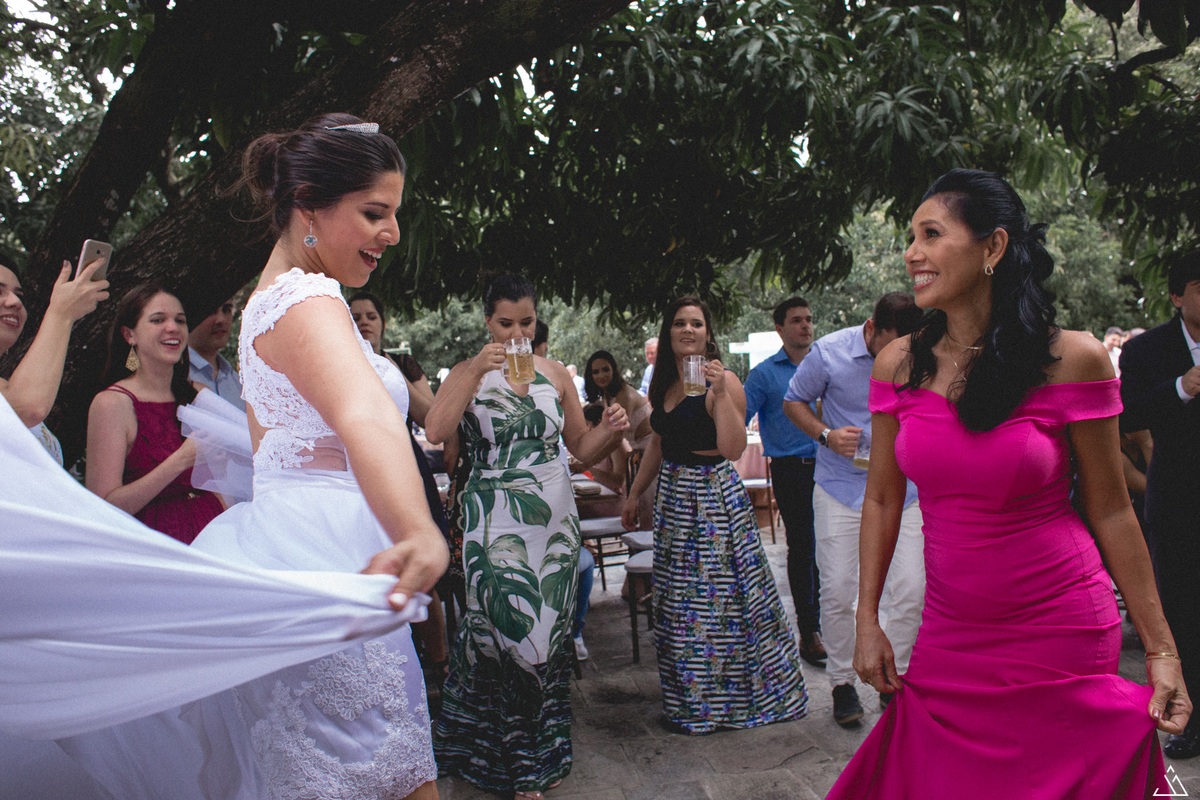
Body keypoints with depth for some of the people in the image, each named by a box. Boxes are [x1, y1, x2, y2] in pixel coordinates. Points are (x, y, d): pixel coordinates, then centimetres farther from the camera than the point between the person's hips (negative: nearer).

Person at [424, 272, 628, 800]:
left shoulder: (555, 374, 10)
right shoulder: (468, 373, 2)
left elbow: (580, 445, 14)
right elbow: (436, 432, -16)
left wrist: (610, 430, -7)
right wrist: (477, 370, -20)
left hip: (555, 517, 3)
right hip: (495, 522, -3)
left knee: (549, 630, 7)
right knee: (510, 628, -6)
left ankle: (543, 753, 27)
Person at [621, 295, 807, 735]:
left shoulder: (723, 381, -11)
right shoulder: (663, 385, 10)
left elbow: (733, 449, -21)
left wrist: (720, 394, -28)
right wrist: (634, 492, 21)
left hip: (715, 498, -7)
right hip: (672, 496, 7)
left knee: (721, 596, -1)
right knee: (679, 599, 12)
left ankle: (732, 696, 17)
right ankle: (693, 701, 26)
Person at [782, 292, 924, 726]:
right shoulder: (830, 352, -8)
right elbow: (793, 401, 4)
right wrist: (826, 434, -12)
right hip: (840, 488, -1)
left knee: (910, 589, -3)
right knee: (837, 590, 0)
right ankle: (842, 682, 19)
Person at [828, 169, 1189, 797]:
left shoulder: (1071, 358, -11)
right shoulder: (898, 364, -2)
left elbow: (1109, 510, -5)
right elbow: (882, 499, 4)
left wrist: (1160, 649, -2)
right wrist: (868, 621, 3)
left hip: (1059, 630, -3)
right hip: (948, 634, 3)